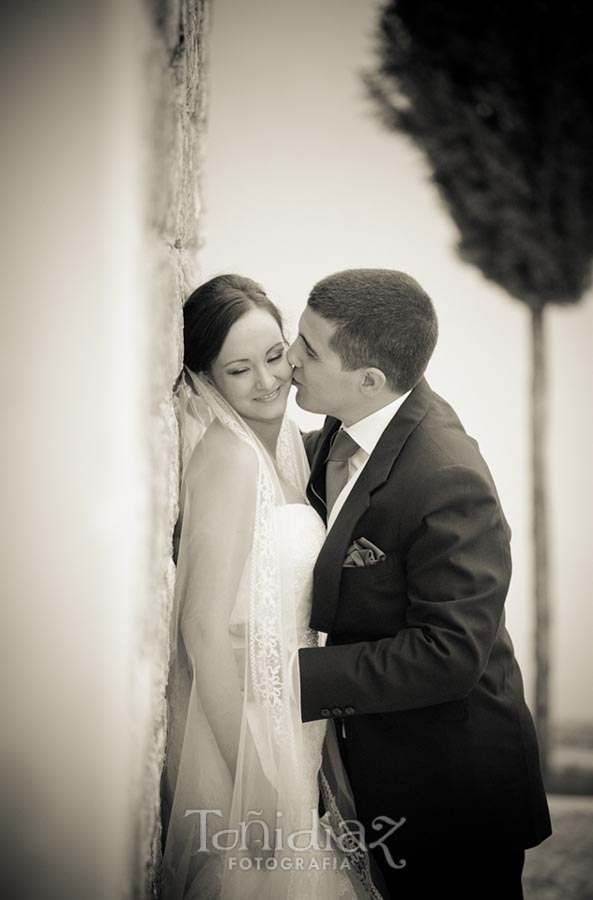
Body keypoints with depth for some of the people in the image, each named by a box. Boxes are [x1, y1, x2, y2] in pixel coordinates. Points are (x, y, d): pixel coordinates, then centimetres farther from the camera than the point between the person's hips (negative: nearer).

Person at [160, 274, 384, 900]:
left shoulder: (278, 446, 8)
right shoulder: (229, 455, -19)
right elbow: (204, 626, -23)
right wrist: (253, 780, -22)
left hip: (283, 723, 9)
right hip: (239, 724, -9)